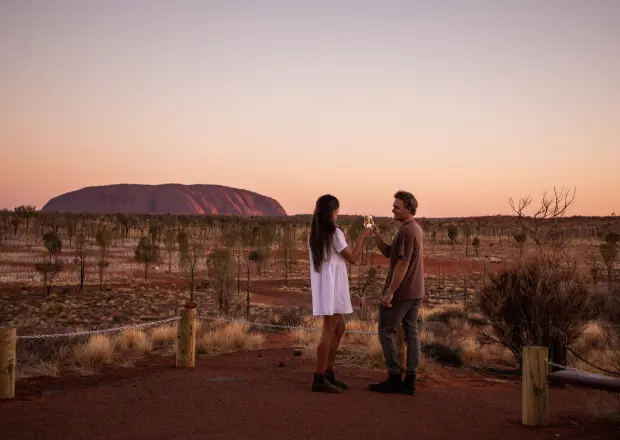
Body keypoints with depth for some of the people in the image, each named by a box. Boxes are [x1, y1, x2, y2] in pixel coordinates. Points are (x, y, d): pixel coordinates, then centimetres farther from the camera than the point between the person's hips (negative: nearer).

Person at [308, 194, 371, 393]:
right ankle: (319, 379, -6)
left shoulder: (313, 235, 10)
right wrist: (362, 237, 4)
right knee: (329, 331, -7)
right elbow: (353, 258, -5)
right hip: (332, 287, -9)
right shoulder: (335, 234, -13)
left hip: (324, 287, 9)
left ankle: (328, 373, 20)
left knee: (338, 329, 16)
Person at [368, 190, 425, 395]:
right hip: (415, 292, 9)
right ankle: (409, 380, 11)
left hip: (401, 292, -9)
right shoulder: (415, 228, 13)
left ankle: (394, 378, 2)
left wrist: (390, 292, -21)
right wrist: (376, 235, 0)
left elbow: (402, 264, -23)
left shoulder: (407, 231, -18)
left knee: (386, 331, 1)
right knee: (411, 332, 8)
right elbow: (388, 253, 14)